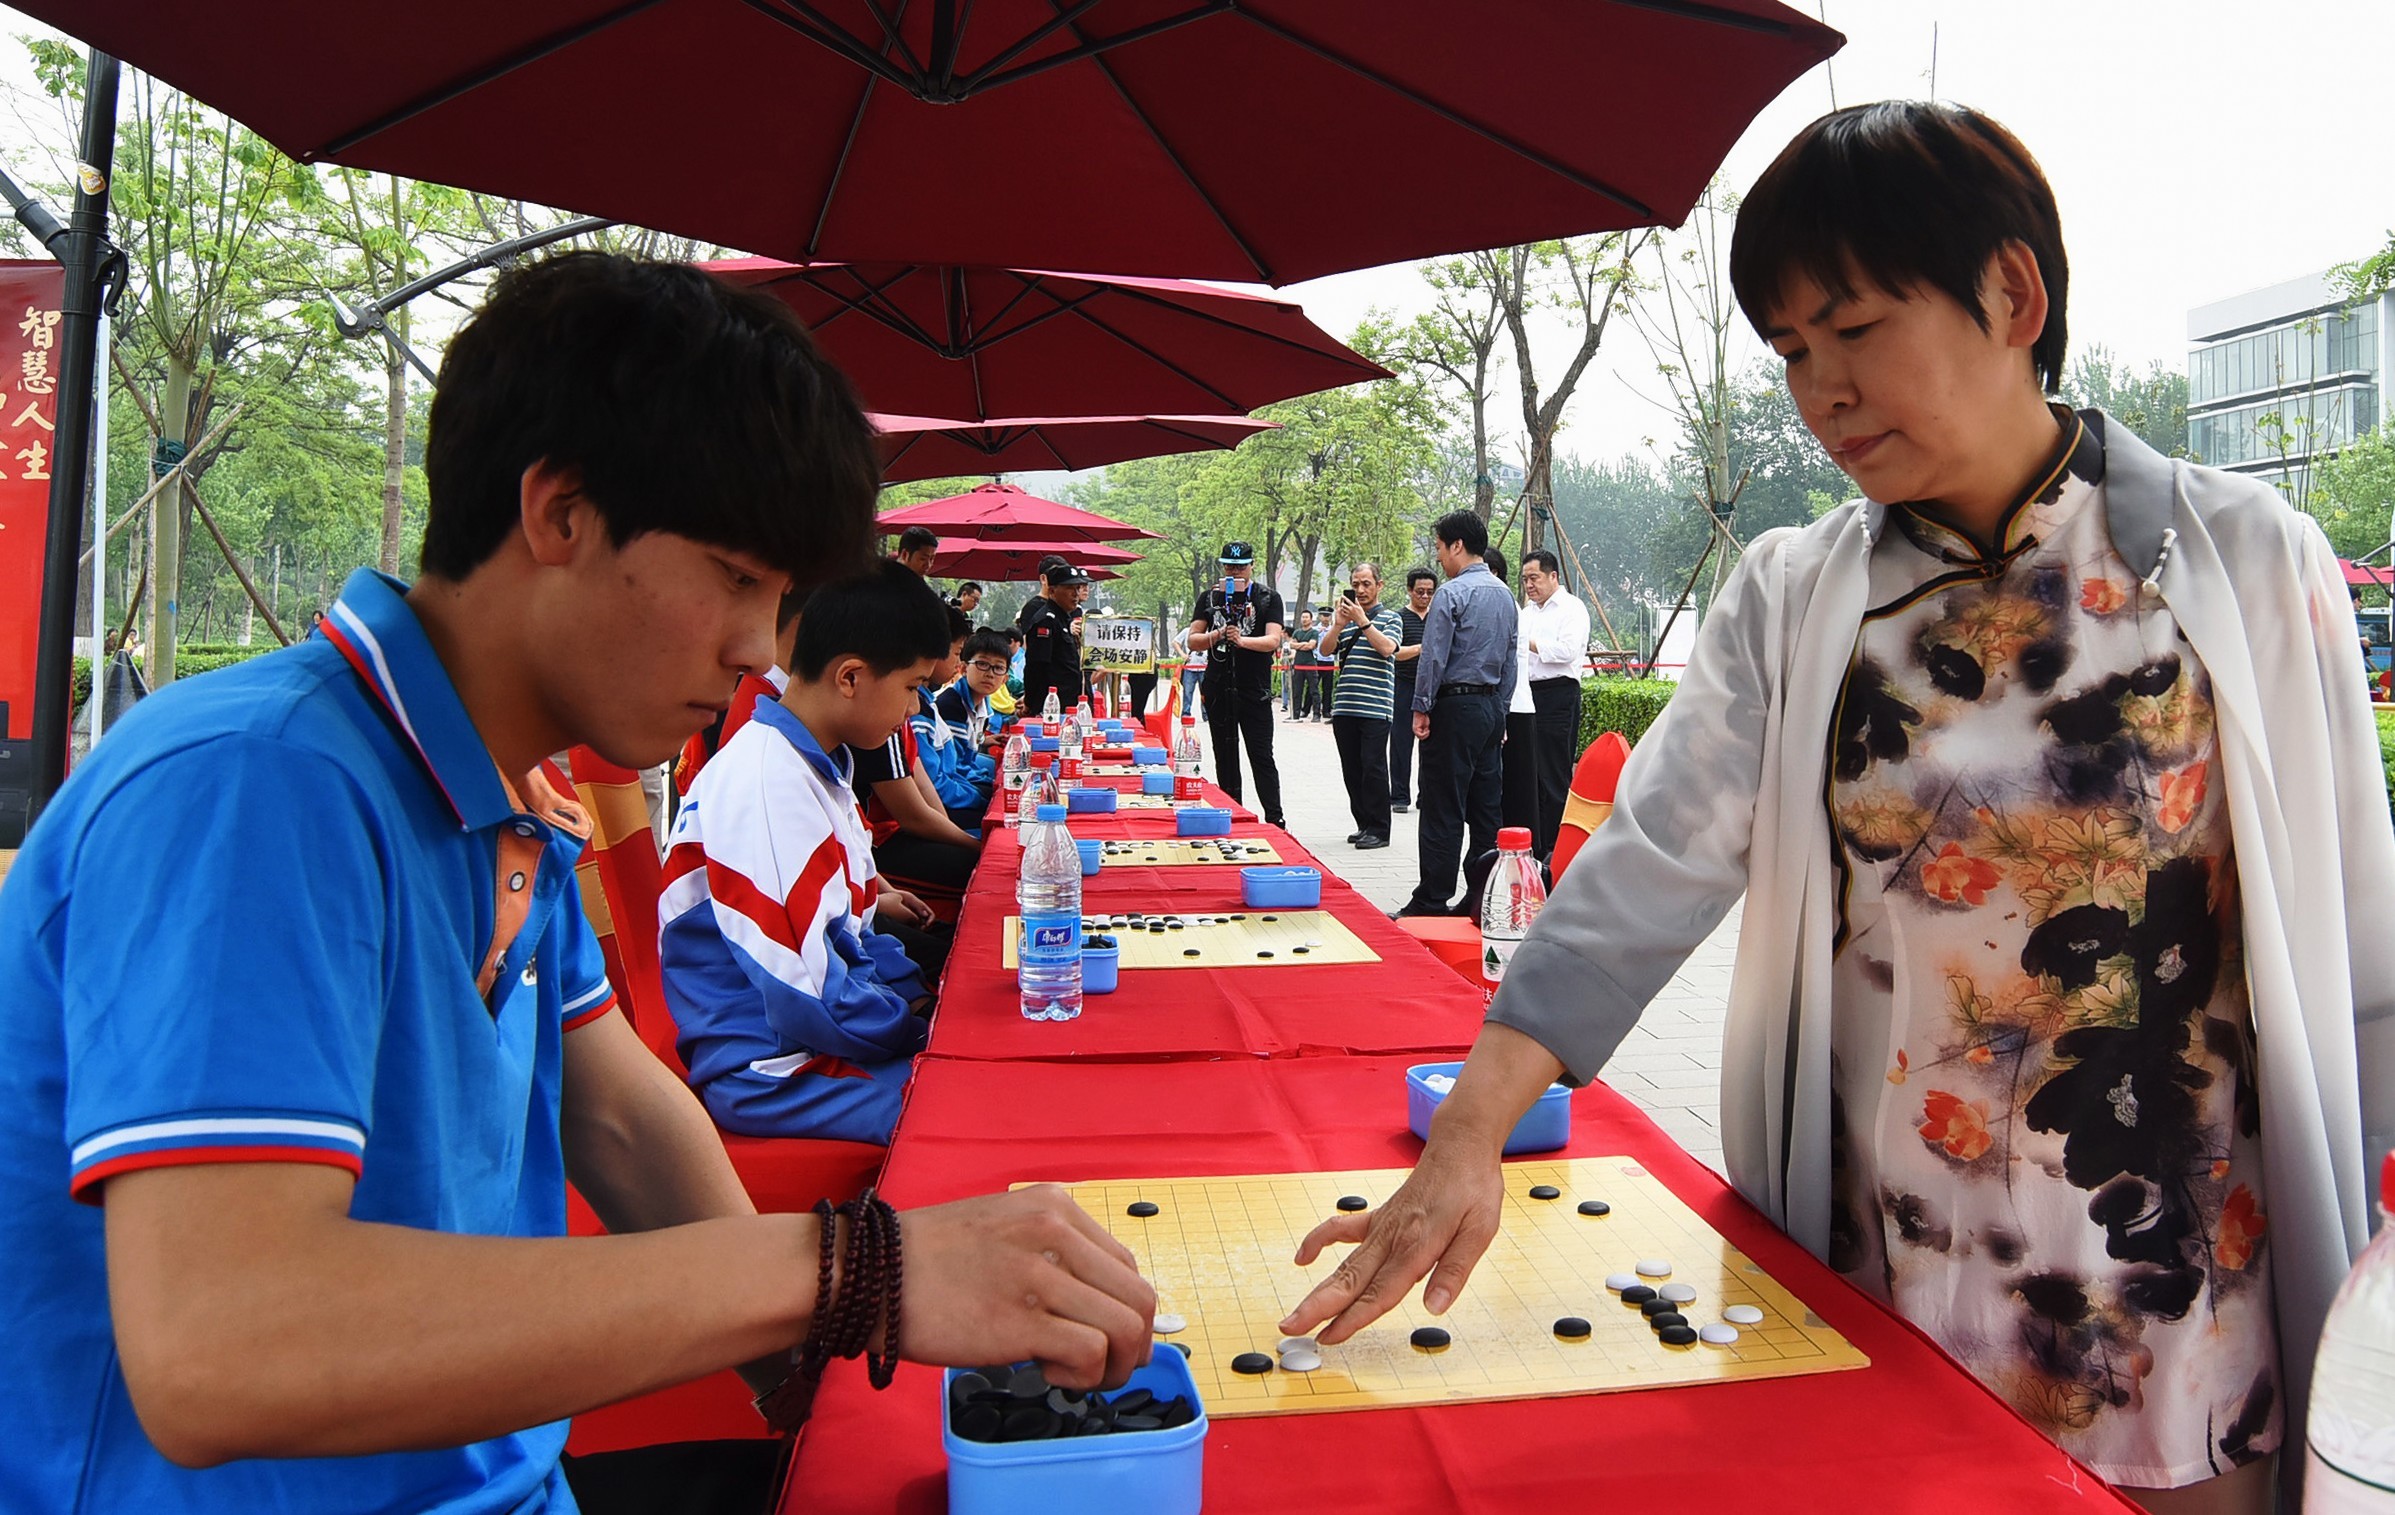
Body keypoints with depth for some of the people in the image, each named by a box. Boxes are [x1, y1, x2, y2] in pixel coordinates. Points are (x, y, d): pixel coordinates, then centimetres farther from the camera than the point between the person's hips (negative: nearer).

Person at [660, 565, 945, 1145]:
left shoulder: (817, 765, 10)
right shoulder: (768, 787, -23)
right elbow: (811, 1000, -26)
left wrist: (919, 991, 6)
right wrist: (924, 1025, -10)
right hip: (772, 1070, -10)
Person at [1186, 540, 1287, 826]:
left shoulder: (1268, 597, 2)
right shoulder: (1210, 597, 10)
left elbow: (1274, 640, -9)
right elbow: (1192, 641, 6)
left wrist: (1243, 640, -26)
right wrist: (1217, 636, -14)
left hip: (1255, 690, -3)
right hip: (1218, 690, 3)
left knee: (1262, 757, -4)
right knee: (1225, 757, 9)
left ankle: (1274, 820, -3)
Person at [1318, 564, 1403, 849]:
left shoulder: (1390, 618, 4)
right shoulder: (1344, 616, 17)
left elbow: (1387, 648, -14)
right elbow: (1326, 649, 5)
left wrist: (1362, 620, -17)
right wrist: (1338, 624, -11)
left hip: (1376, 707, -5)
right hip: (1344, 707, 5)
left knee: (1373, 767, -8)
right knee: (1351, 769, 8)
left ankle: (1379, 829, -2)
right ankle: (1364, 824, 17)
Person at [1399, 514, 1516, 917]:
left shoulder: (1451, 593, -12)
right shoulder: (1504, 595, 14)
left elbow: (1433, 656, -15)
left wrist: (1421, 709, -10)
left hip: (1455, 706, -8)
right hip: (1492, 706, 8)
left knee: (1443, 811, -5)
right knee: (1485, 808, 10)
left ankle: (1432, 902, -2)